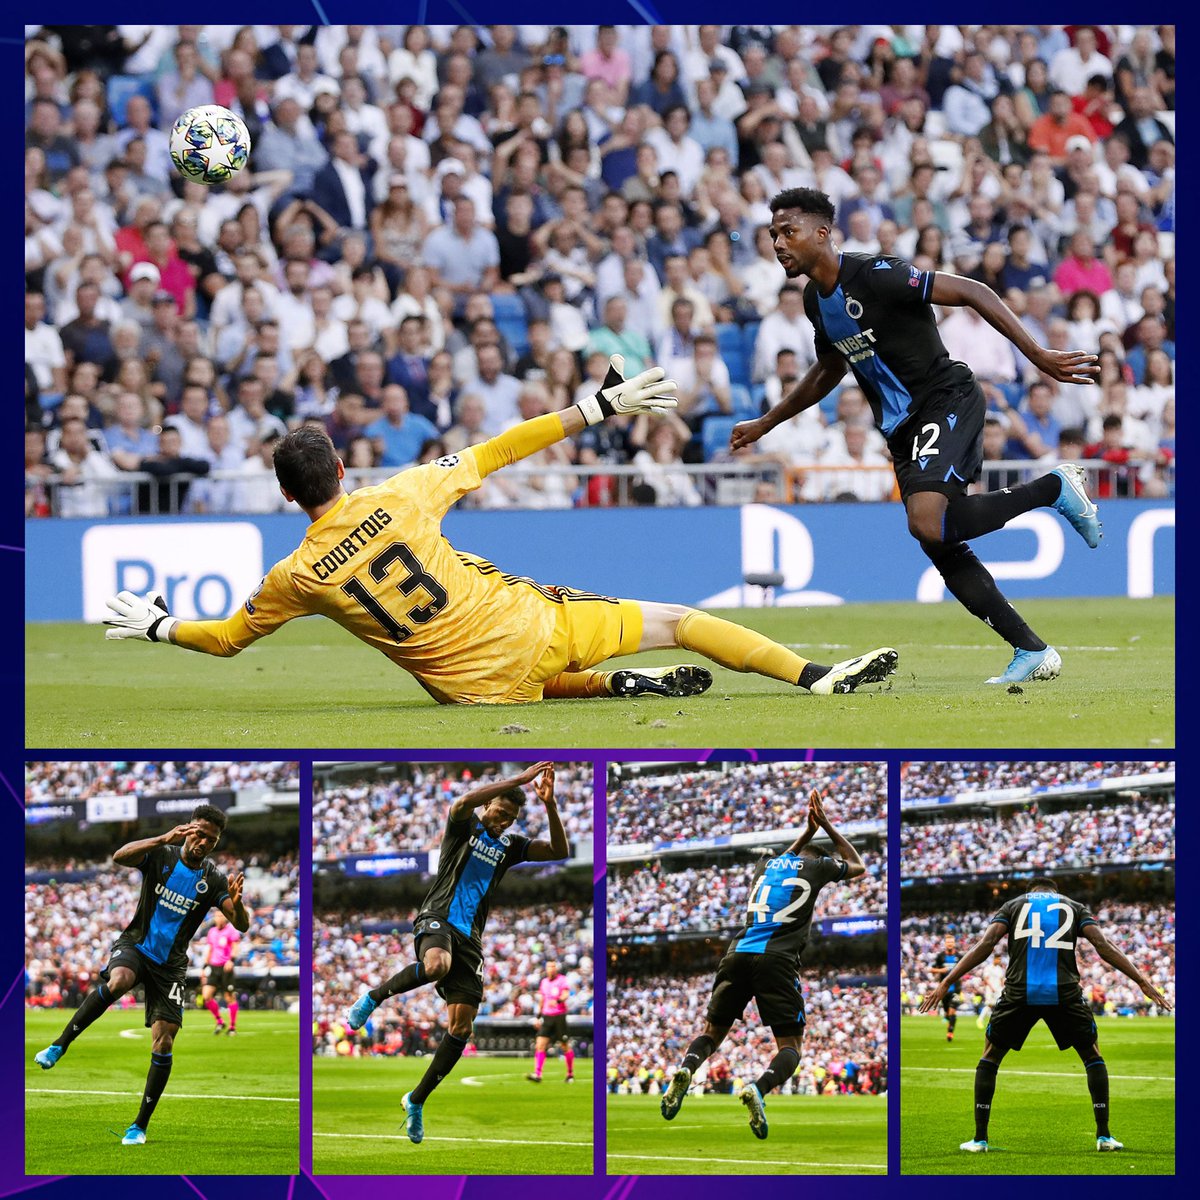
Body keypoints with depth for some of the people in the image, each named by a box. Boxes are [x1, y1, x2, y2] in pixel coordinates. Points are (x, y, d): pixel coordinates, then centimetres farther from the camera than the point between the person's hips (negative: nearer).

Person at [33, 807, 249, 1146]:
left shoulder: (213, 880, -2)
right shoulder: (162, 855, -5)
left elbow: (241, 925, -10)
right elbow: (120, 857, -24)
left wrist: (236, 903, -33)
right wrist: (165, 839, -36)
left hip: (170, 965, 2)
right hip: (136, 945, -2)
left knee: (163, 1044, -8)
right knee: (117, 981, -39)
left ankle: (140, 1126, 3)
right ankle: (59, 1046, -30)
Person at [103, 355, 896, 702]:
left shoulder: (297, 578, -7)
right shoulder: (399, 499, -9)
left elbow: (227, 638, 8)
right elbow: (495, 453, -2)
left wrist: (159, 627, 26)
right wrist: (597, 411, 6)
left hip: (478, 688, 1)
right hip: (528, 625, -1)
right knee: (673, 621, 10)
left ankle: (620, 684, 11)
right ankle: (818, 677, 4)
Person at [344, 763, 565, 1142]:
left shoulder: (510, 845, 18)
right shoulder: (465, 826, 5)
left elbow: (559, 852, 8)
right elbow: (464, 802, -20)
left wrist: (550, 805, -7)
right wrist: (520, 779, -22)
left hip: (470, 936, 5)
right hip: (437, 918, -5)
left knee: (461, 1027, -4)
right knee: (436, 965, -42)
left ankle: (417, 1100, 10)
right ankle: (373, 997, -17)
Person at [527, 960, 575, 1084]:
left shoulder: (563, 980, -4)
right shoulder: (544, 982, 13)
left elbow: (566, 995, -20)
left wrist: (557, 1001, -39)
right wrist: (538, 1016, 20)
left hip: (559, 1016, -5)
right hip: (546, 1017, 5)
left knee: (566, 1046, 3)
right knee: (540, 1045, -10)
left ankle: (570, 1074, 19)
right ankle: (537, 1074, -17)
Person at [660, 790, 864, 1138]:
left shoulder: (766, 863, 25)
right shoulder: (816, 867, 15)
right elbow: (858, 866, 37)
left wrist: (809, 829, 58)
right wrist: (826, 826, 44)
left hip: (738, 953, 4)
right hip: (778, 959, -4)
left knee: (713, 1030, 17)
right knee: (790, 1046, 2)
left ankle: (686, 1069, -18)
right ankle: (759, 1088, -32)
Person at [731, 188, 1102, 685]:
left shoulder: (876, 276, -18)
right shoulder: (815, 300, 9)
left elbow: (970, 292, -19)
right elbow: (827, 373, 28)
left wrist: (1039, 356, -23)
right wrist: (764, 424, 31)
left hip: (948, 402, -8)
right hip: (903, 428, 8)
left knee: (928, 522, -28)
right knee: (941, 549, 1)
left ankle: (1054, 488, -10)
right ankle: (1032, 651, 8)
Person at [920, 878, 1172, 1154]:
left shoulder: (1013, 905, 18)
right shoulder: (1075, 908, 19)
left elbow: (984, 945, 4)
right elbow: (1104, 947, 6)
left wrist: (947, 983, 2)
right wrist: (1143, 983, 5)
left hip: (1019, 992, 0)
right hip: (1065, 992, 0)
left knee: (990, 1058, 18)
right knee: (1092, 1056, 19)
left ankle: (980, 1138, 10)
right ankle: (1104, 1136, 11)